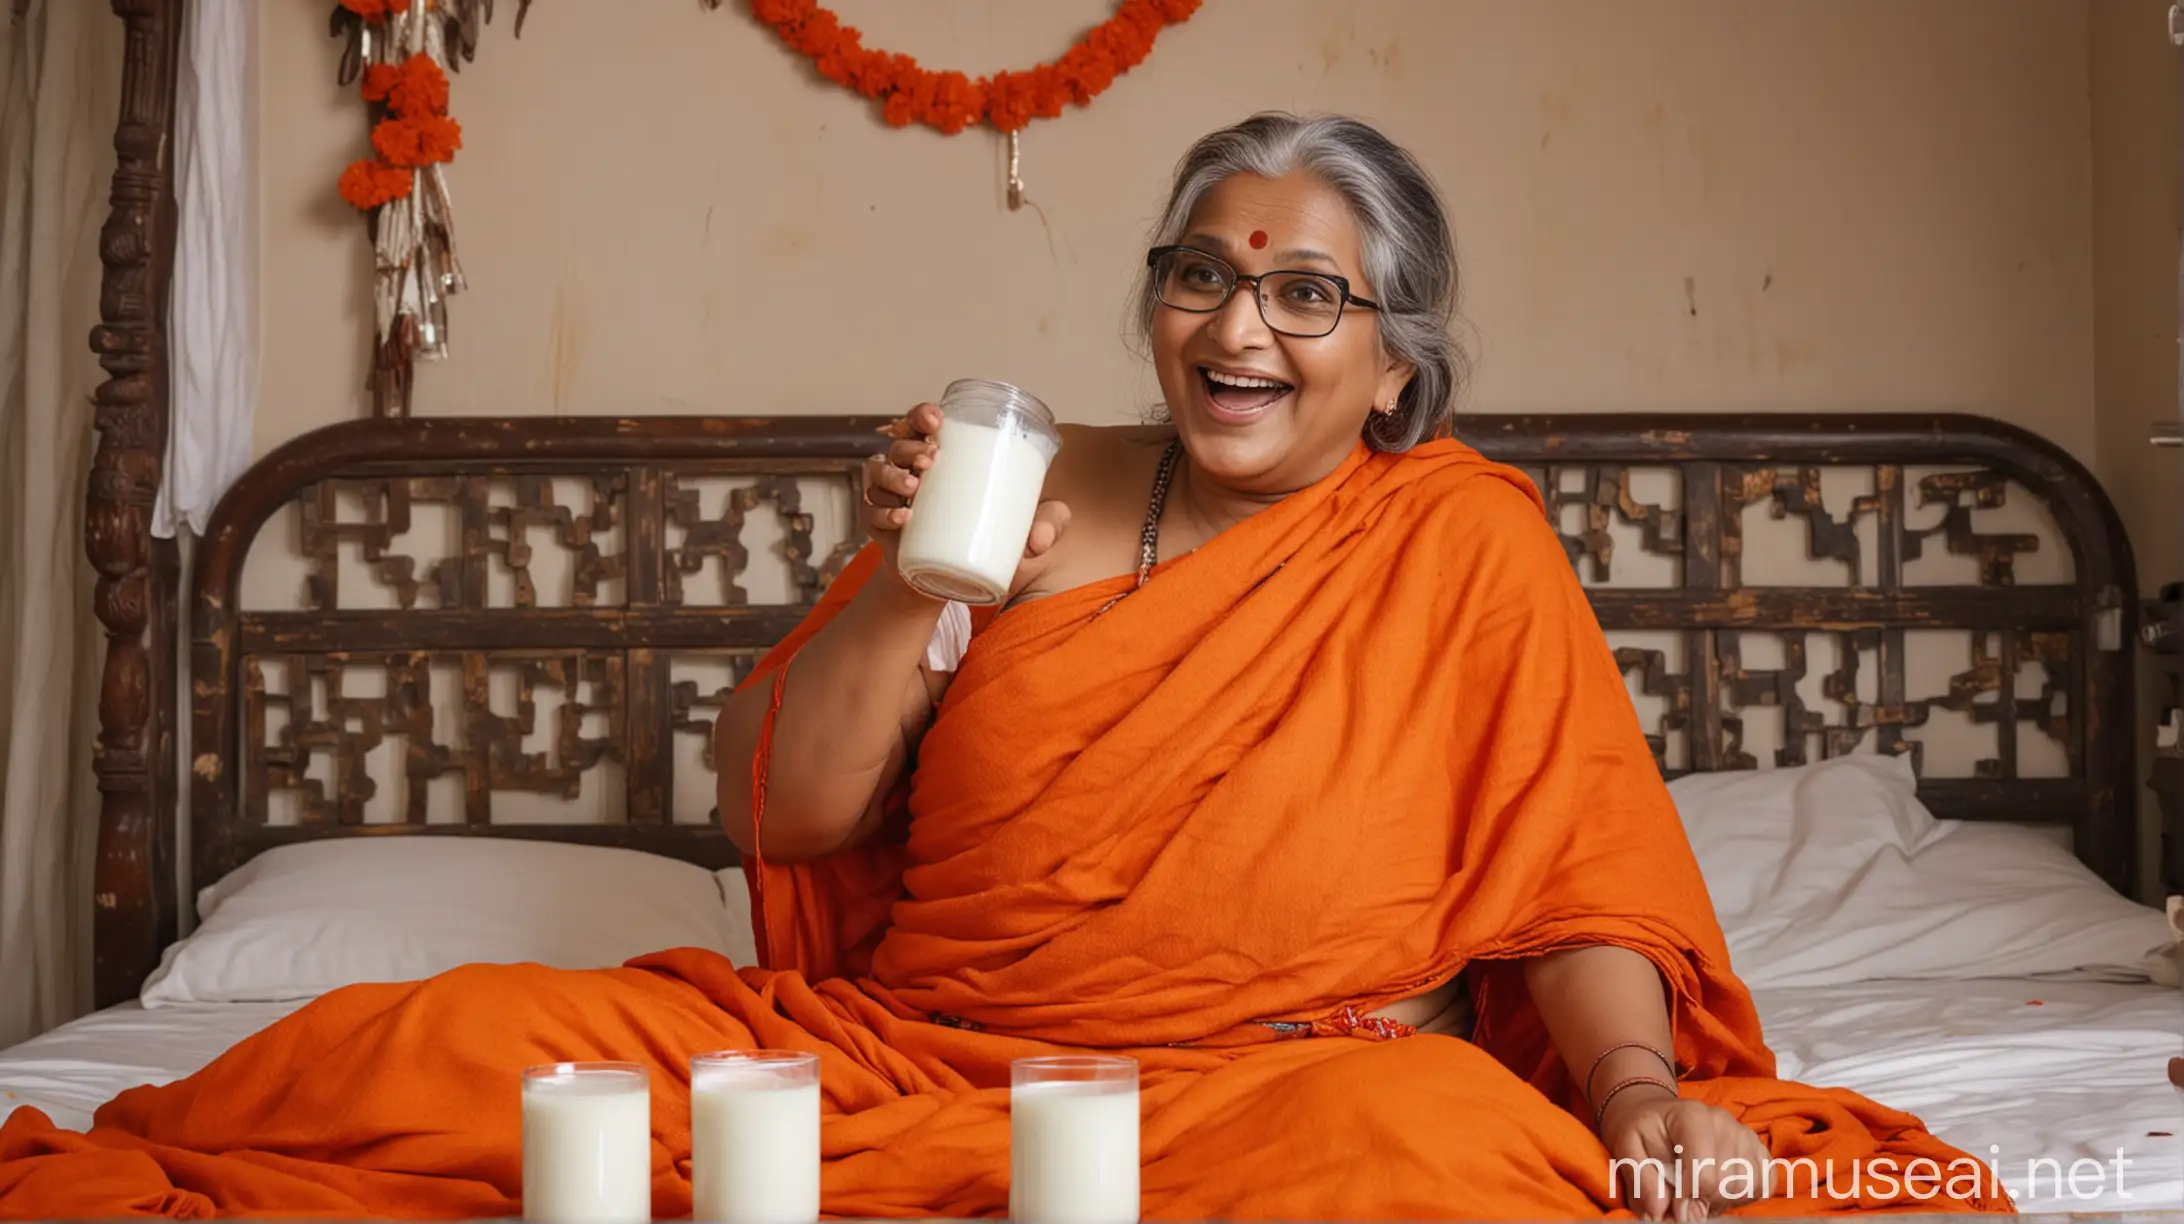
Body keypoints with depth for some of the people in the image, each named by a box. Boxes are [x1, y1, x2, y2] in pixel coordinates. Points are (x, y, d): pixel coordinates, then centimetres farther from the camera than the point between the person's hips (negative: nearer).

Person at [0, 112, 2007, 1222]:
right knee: (456, 1046, -18)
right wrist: (911, 597, -8)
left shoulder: (1463, 542, 6)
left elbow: (1575, 872, -1)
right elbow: (779, 817, 7)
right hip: (908, 1042, 3)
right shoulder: (1024, 501, 11)